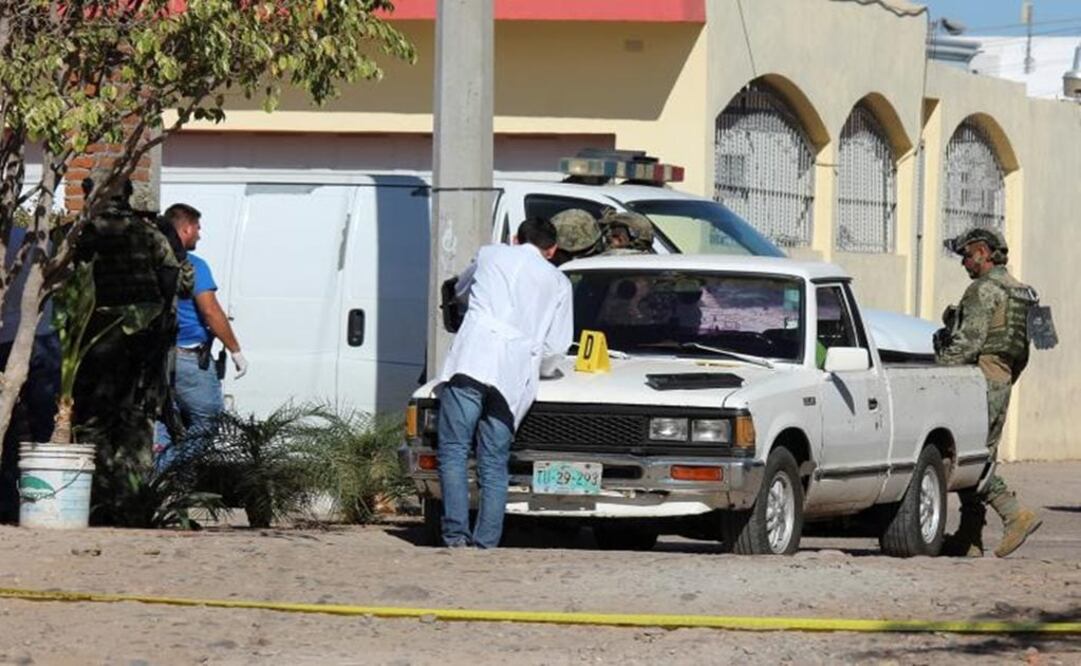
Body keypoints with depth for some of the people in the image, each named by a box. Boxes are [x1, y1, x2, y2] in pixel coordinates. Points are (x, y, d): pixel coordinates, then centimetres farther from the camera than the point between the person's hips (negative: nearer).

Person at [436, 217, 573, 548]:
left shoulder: (490, 255, 21)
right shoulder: (558, 282, 21)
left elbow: (461, 288, 41)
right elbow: (557, 344, 16)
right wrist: (536, 370, 36)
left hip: (470, 361, -2)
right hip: (513, 374, 2)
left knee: (453, 450, -5)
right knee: (494, 463, 5)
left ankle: (456, 532, -18)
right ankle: (486, 541, -4)